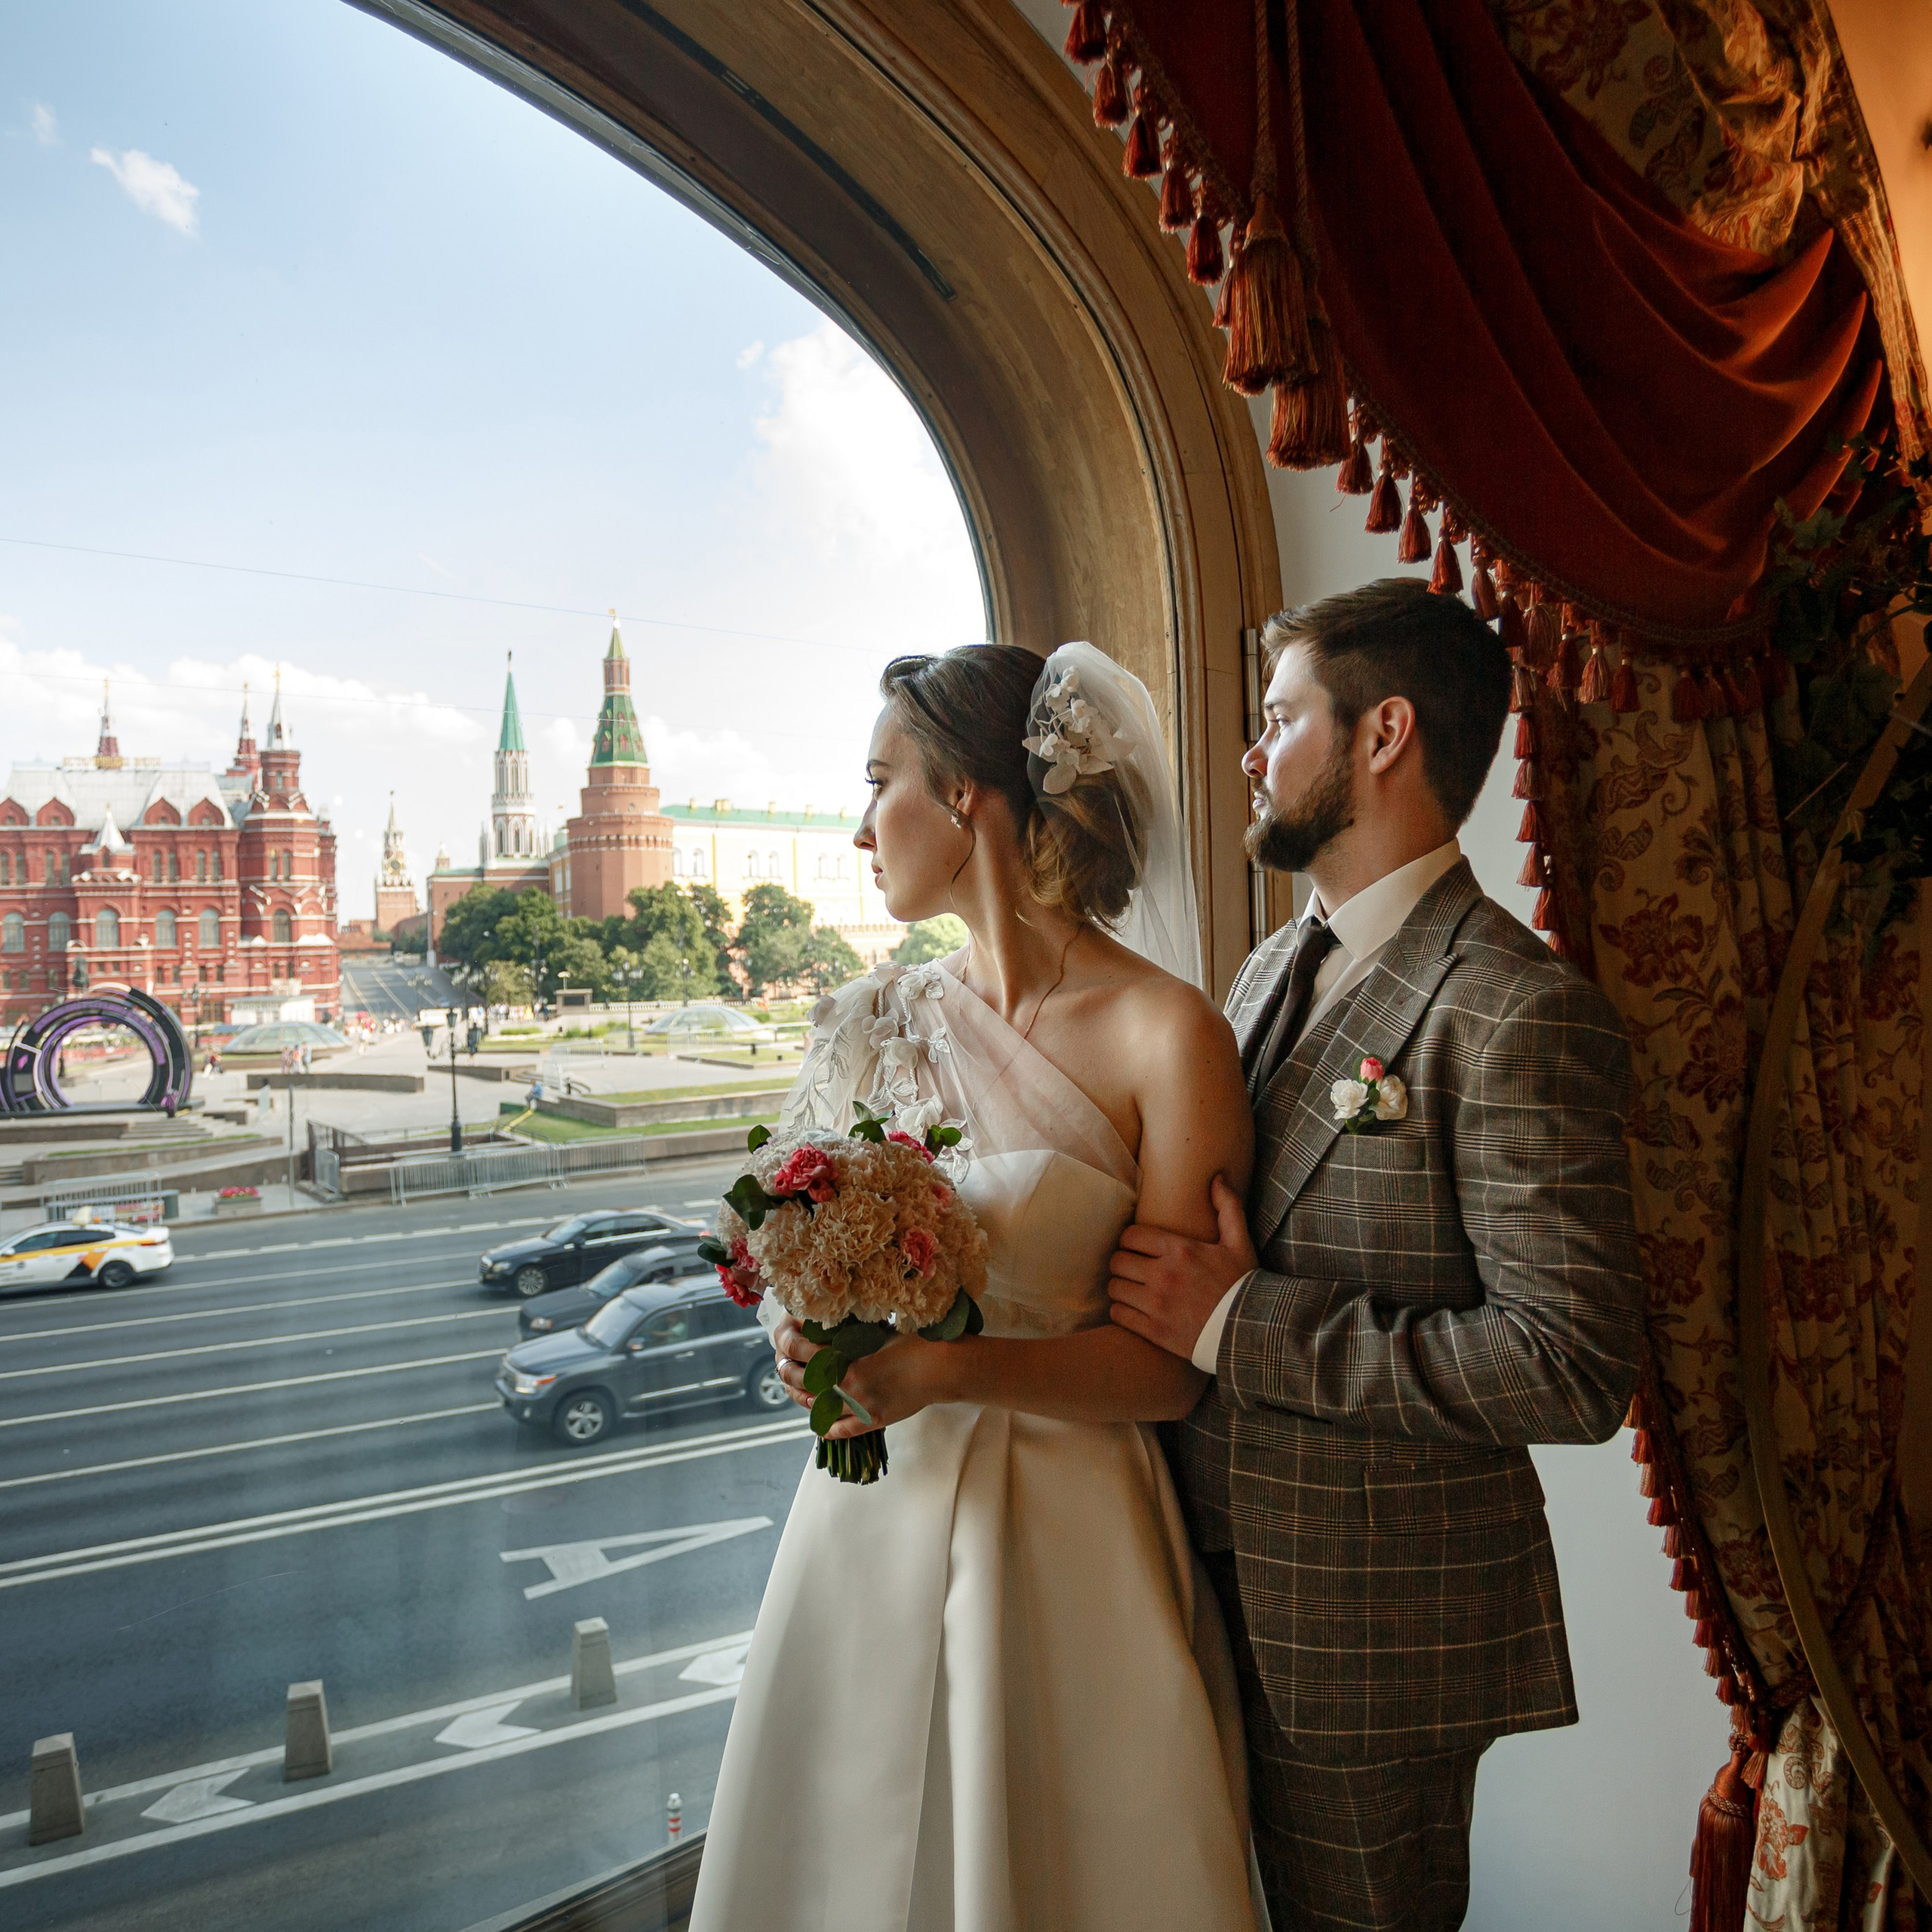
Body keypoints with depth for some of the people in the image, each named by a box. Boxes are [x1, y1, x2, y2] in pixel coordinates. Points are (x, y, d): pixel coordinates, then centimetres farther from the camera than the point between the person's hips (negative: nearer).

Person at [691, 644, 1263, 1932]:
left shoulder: (1166, 1036, -15)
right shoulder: (882, 1023, 2)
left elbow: (1174, 1366, -13)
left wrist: (948, 1367, -24)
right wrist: (816, 1336, -8)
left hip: (1061, 1536, -4)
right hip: (871, 1519, 5)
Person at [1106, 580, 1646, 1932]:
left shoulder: (1521, 1014, -22)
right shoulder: (1273, 971, 5)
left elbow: (1576, 1369, -26)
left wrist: (1241, 1323, -25)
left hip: (1374, 1626, -7)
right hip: (1225, 1579, 7)